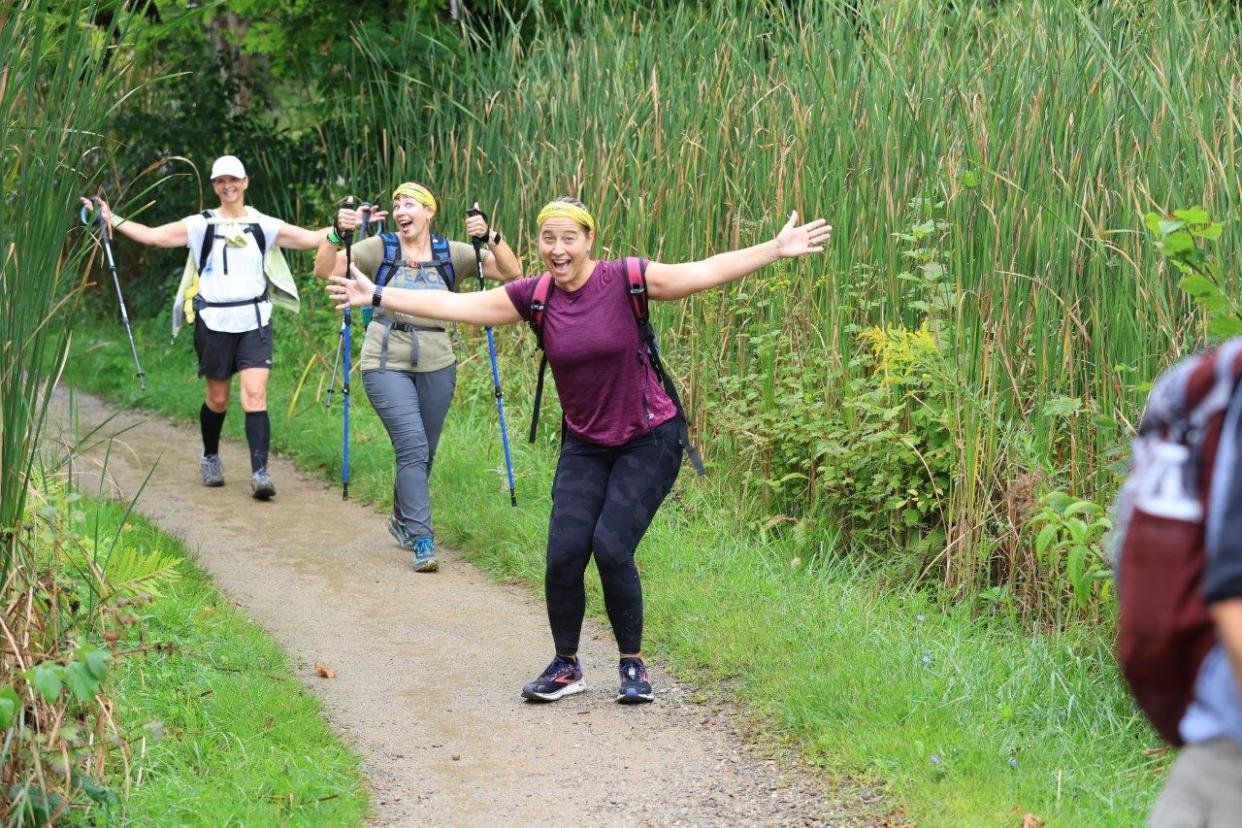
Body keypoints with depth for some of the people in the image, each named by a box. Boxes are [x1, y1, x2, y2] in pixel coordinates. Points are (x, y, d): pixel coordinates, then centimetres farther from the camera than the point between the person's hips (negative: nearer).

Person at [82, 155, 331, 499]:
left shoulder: (263, 225, 7)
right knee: (218, 399, 10)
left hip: (254, 320, 0)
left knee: (255, 395, -13)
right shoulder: (201, 225, 5)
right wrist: (112, 220, -8)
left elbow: (311, 238, 6)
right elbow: (151, 235, 0)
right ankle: (210, 457, 35)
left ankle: (260, 472, -16)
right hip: (214, 321, 0)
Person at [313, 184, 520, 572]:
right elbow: (324, 271, -11)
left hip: (437, 367, 3)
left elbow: (511, 272, -7)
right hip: (387, 364, -3)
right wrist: (337, 234, -27)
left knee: (424, 453, 14)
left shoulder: (451, 254, 2)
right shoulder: (379, 249, -3)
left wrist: (490, 238, -23)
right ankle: (422, 540, -12)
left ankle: (402, 520, 39)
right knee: (413, 448, -15)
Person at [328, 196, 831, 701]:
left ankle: (633, 665, 6)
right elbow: (455, 306, -2)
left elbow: (705, 273, -17)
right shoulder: (535, 296, -3)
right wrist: (377, 296, -4)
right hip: (584, 446, 4)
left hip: (648, 440, -4)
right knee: (564, 554, -8)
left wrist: (776, 249, -25)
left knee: (611, 548, -15)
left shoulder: (623, 280, -13)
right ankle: (566, 667, 13)